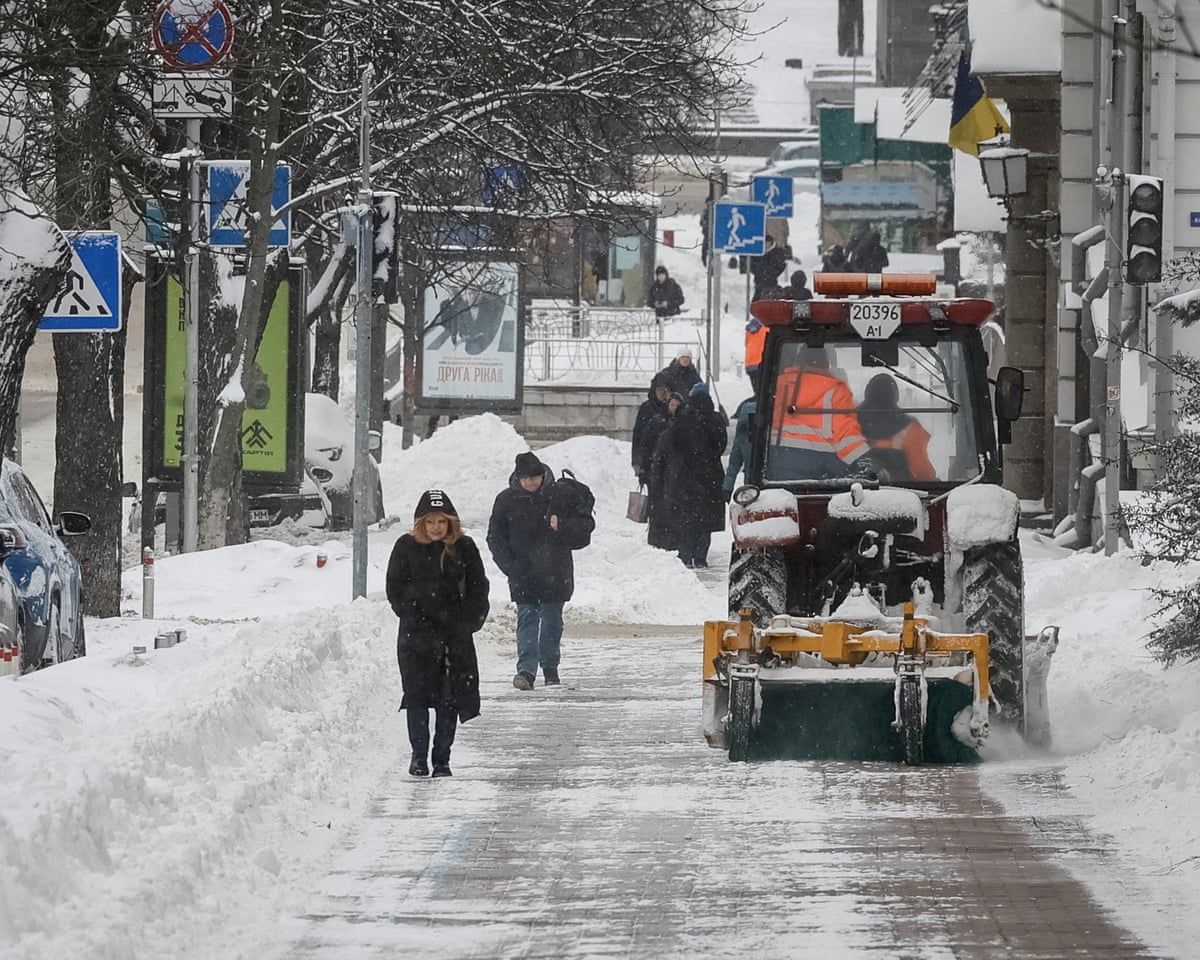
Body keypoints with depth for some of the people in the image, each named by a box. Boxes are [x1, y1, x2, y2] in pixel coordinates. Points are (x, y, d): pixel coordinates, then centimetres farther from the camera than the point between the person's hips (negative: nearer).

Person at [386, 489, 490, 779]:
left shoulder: (464, 548, 2)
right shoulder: (406, 547, 0)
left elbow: (478, 589, 7)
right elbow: (395, 589, 3)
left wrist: (468, 623, -4)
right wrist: (414, 619, -7)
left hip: (455, 635, 1)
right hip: (417, 635, -1)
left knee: (450, 699, 0)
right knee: (417, 695, -6)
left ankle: (442, 759, 7)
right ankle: (419, 755, 3)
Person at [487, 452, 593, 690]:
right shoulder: (506, 500, 0)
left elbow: (587, 523, 0)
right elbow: (495, 537, 6)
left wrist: (563, 526, -20)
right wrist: (509, 565, -7)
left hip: (555, 573, 0)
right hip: (523, 573, 0)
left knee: (552, 620, 9)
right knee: (527, 618, -8)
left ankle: (550, 667, 24)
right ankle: (526, 669, -15)